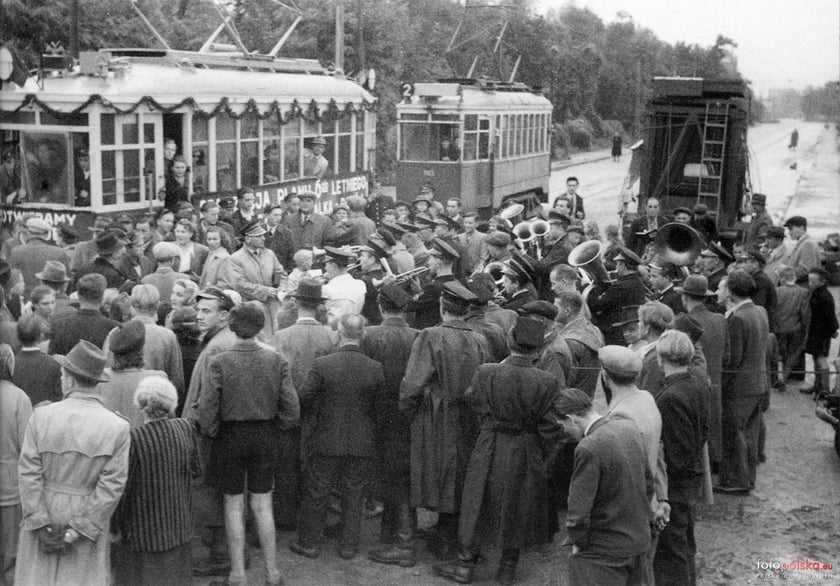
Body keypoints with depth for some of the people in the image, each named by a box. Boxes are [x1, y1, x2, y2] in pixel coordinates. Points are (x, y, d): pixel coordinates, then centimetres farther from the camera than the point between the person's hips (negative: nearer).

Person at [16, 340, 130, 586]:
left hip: (41, 520, 1)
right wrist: (77, 531, -10)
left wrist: (42, 526, -9)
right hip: (91, 521, -1)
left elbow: (28, 474, -10)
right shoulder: (118, 427, -9)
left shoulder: (41, 416, -8)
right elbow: (112, 486, -13)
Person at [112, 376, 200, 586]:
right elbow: (195, 470, 7)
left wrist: (119, 525, -1)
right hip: (179, 529, 5)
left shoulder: (133, 438, -21)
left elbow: (123, 488, -16)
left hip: (143, 533, -5)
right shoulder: (184, 428, -7)